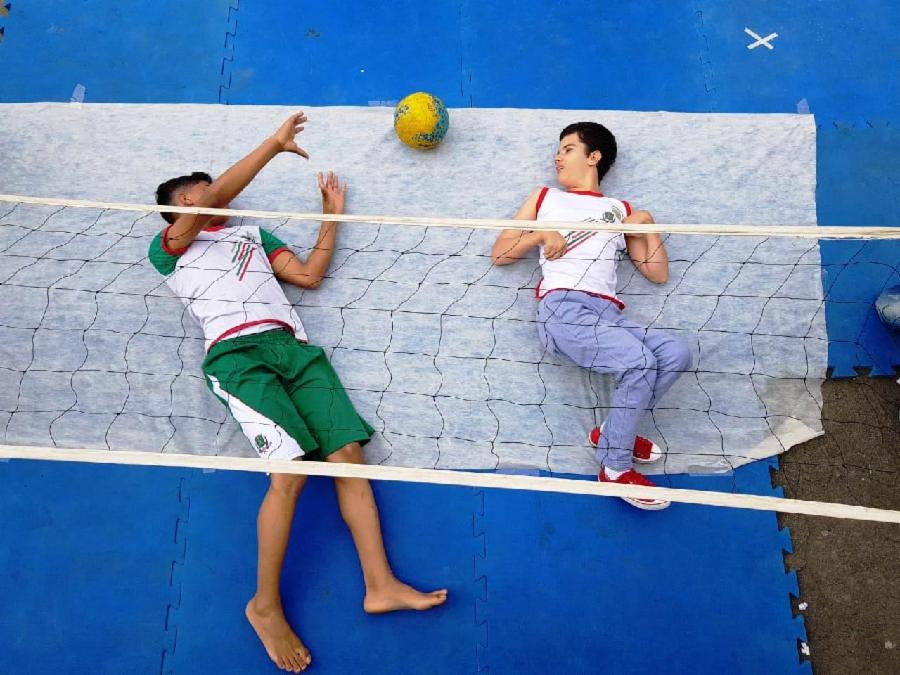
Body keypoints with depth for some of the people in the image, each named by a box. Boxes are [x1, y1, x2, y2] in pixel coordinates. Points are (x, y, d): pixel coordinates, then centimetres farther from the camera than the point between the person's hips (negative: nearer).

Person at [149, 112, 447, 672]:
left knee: (348, 451, -11)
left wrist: (333, 213, 26)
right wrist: (274, 145, -3)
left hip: (294, 346, 6)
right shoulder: (169, 247, 14)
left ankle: (380, 585, -9)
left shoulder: (252, 234, 33)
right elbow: (214, 198, -5)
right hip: (237, 354, -5)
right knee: (291, 470, -21)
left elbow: (310, 274, 24)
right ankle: (265, 606, -4)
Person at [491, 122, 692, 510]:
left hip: (608, 314, 4)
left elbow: (658, 274, 20)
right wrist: (541, 234, 3)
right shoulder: (545, 198, 24)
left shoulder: (621, 211, 27)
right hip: (563, 309, -3)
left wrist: (647, 223, 10)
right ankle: (614, 469, -11)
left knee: (676, 353, -22)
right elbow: (499, 254, 17)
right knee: (640, 361, -27)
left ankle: (614, 431, -2)